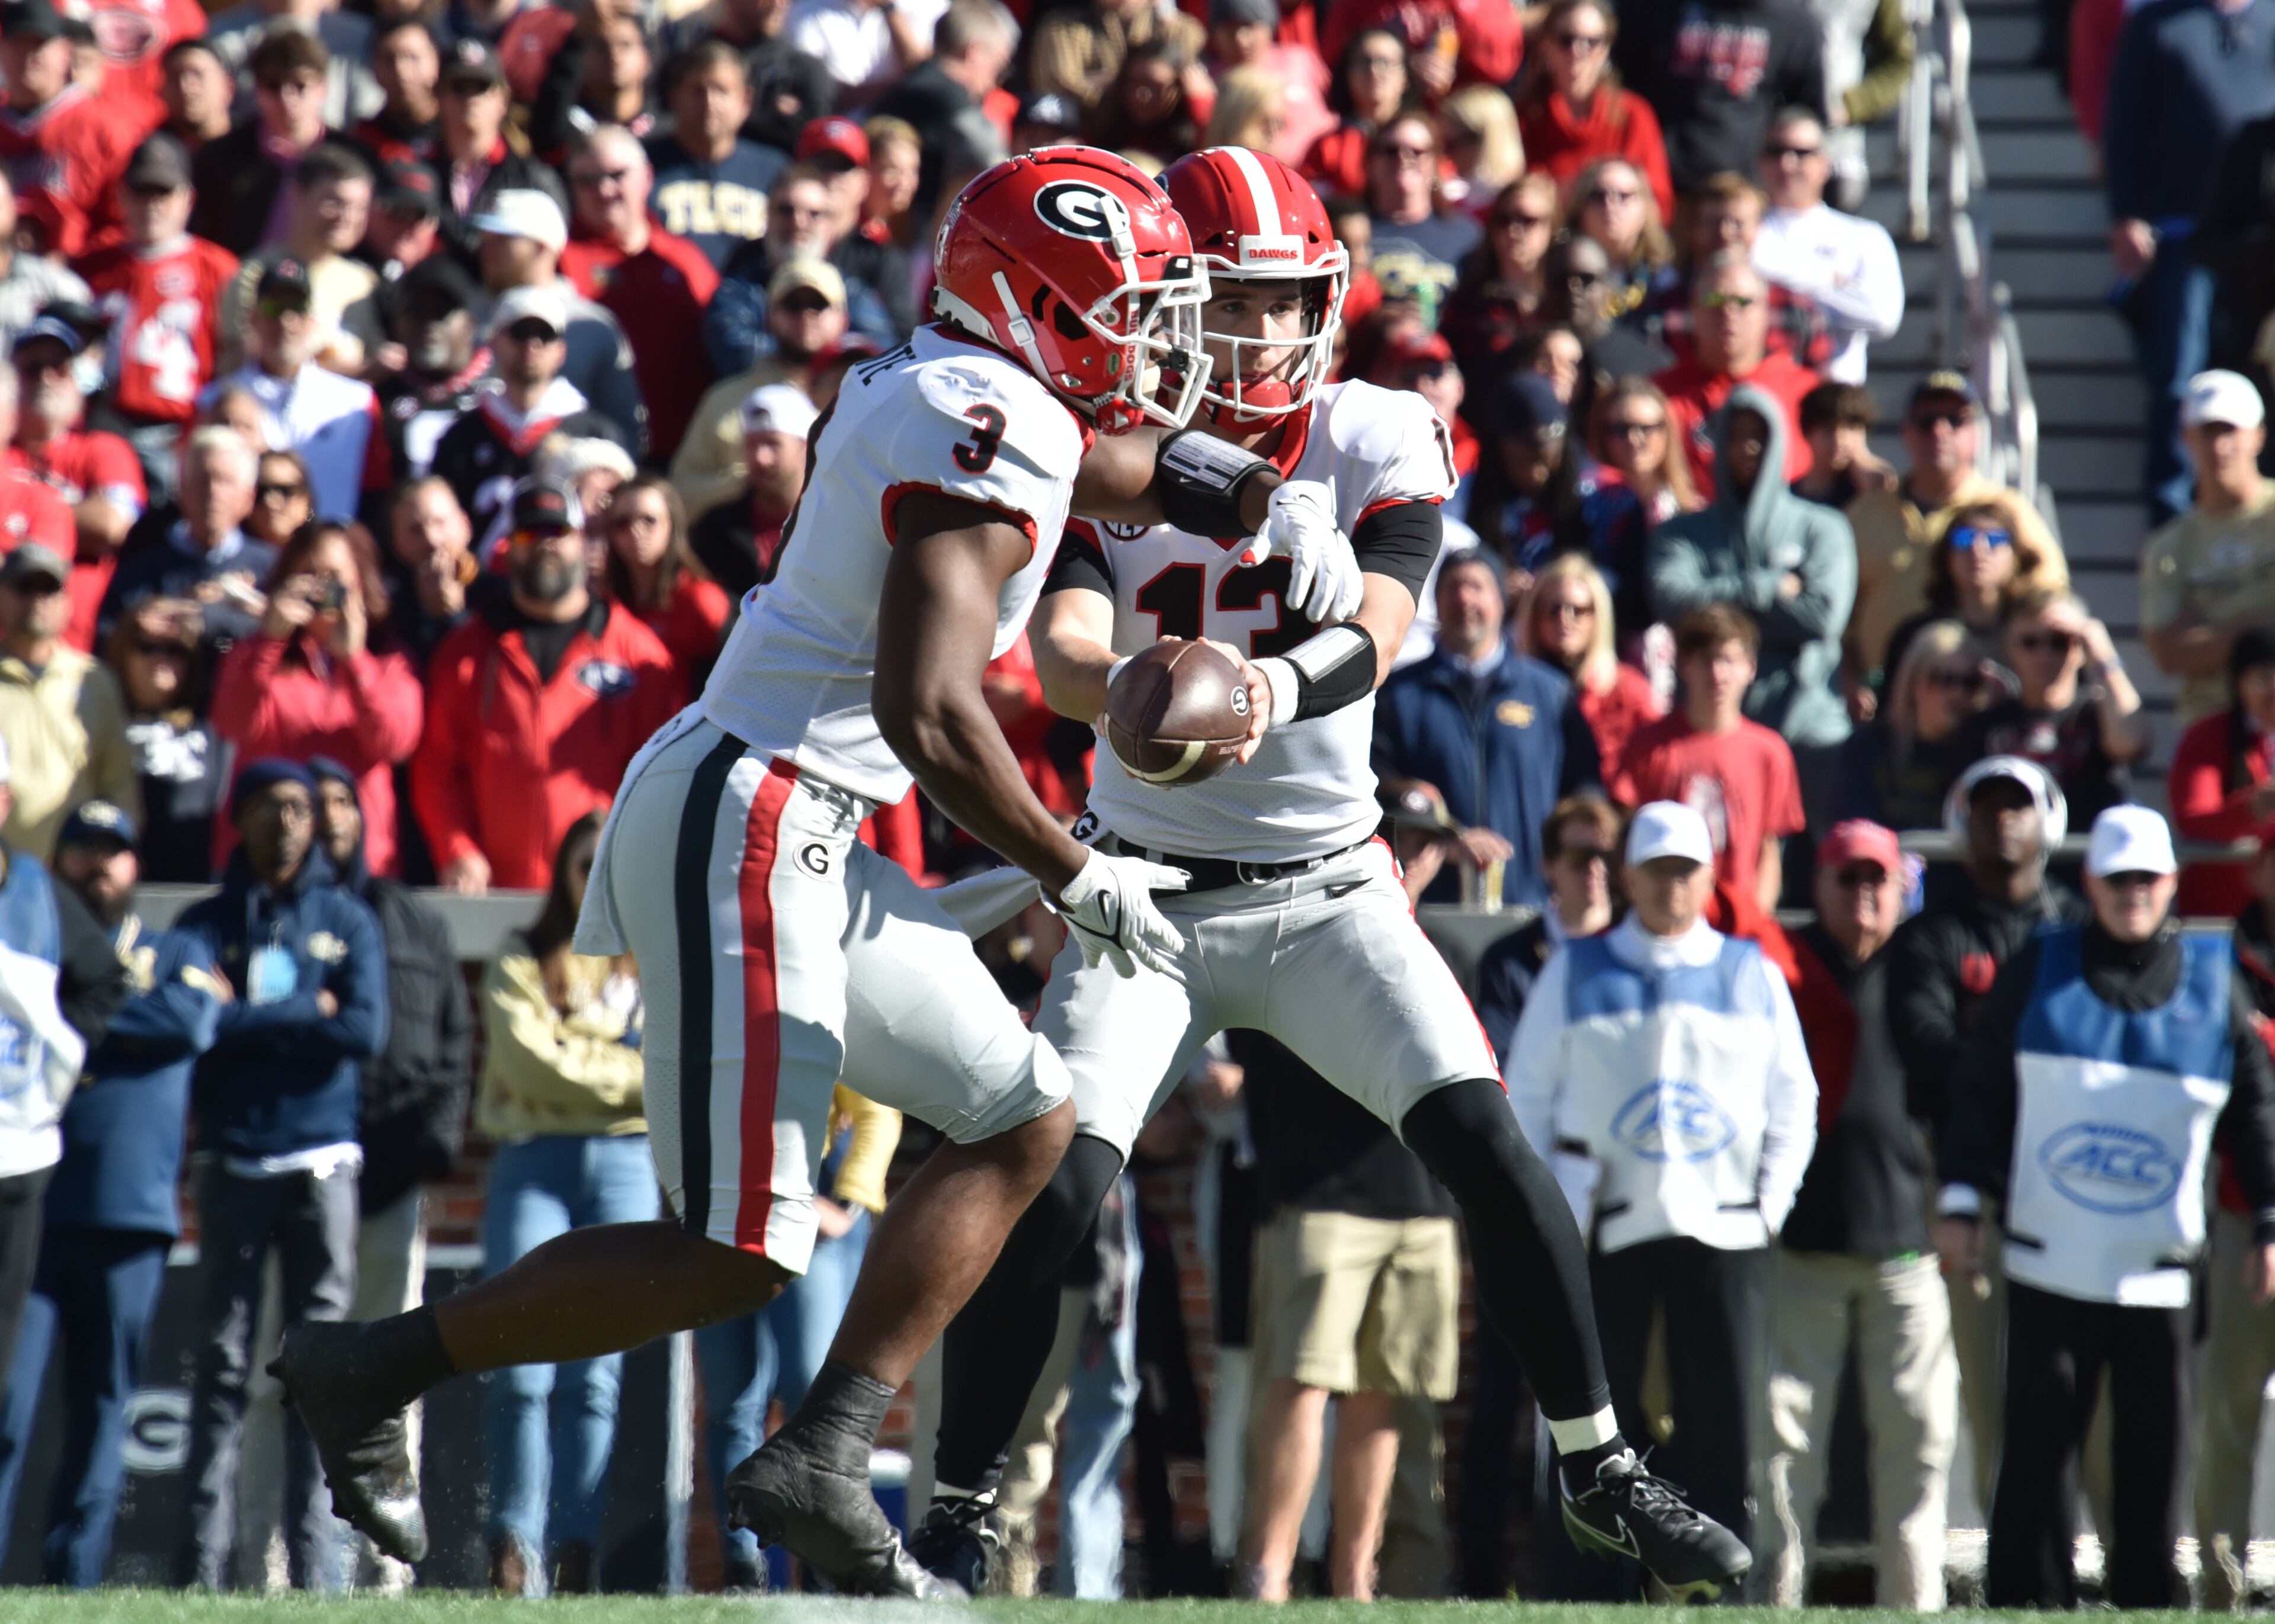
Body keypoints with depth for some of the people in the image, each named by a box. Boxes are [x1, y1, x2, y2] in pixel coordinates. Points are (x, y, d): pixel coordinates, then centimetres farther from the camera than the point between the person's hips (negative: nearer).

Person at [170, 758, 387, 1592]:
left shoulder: (347, 921, 10)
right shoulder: (207, 921, 9)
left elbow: (367, 1030, -5)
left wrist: (249, 1017, -5)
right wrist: (307, 1012, -8)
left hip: (322, 1163, 0)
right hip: (235, 1164, 0)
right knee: (222, 1362, -2)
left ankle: (313, 1557, -1)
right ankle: (203, 1559, -2)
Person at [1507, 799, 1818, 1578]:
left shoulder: (1754, 977, 12)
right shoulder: (1574, 973, 9)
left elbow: (1793, 1103, 14)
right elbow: (1527, 1097, 10)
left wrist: (1769, 1205, 3)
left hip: (1724, 1236, 1)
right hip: (1603, 1233, -1)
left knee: (1724, 1428, -4)